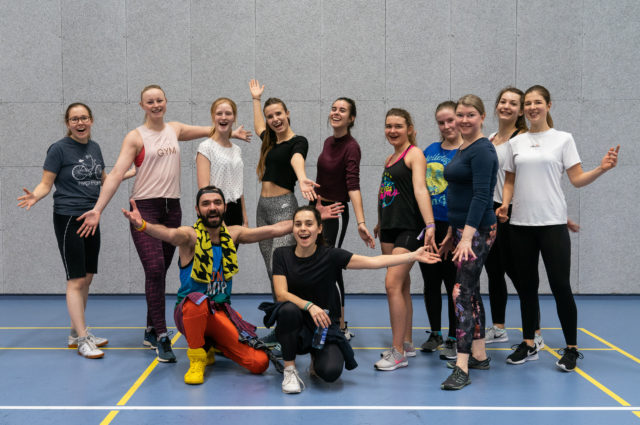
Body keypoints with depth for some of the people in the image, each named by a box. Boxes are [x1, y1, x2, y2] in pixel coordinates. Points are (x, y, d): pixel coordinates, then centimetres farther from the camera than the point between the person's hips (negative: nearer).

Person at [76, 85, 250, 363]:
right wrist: (97, 209, -21)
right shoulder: (135, 137, -2)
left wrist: (232, 132, 34)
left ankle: (151, 331, 20)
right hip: (144, 208, -5)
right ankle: (161, 336, -15)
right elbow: (116, 174, -12)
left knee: (160, 271, 8)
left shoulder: (175, 129, 12)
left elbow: (209, 130, 31)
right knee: (155, 268, -17)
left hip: (172, 208, 5)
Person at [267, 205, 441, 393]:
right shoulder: (282, 255, -4)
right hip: (295, 328, 1)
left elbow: (374, 261, -11)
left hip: (325, 327, -1)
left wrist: (413, 255, -16)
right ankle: (290, 369, -14)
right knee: (289, 309, -34)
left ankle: (317, 360, 12)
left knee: (331, 372, -27)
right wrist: (309, 306, -29)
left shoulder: (330, 255, -8)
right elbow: (281, 294, -12)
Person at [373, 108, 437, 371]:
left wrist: (430, 226, -29)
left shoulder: (414, 154, -7)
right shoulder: (389, 159, 17)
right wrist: (380, 224, 33)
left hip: (409, 228, -8)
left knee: (393, 284, -14)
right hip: (390, 229, 8)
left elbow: (420, 190, -20)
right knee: (401, 286, 12)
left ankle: (399, 353, -8)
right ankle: (407, 344, 22)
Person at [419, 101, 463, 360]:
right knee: (430, 281, 12)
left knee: (453, 284, 1)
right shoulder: (430, 151, 11)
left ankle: (453, 339, 12)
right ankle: (435, 334, 26)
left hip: (453, 225, -5)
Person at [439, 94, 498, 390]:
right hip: (461, 227, 10)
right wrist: (451, 233, 23)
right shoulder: (462, 149, 16)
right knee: (471, 291, 14)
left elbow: (481, 195, -21)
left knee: (462, 292, -13)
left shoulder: (482, 150, -13)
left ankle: (462, 368, -13)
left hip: (477, 230, -10)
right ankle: (478, 355, 25)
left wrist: (467, 236, -27)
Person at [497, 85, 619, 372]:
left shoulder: (563, 139, 2)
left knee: (560, 286, -5)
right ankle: (528, 345, 19)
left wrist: (601, 169, -19)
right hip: (521, 224, 3)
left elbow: (577, 179, -1)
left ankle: (571, 348, 7)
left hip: (552, 223, -3)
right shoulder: (516, 143, 10)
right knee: (527, 286, 9)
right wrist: (505, 204, -3)